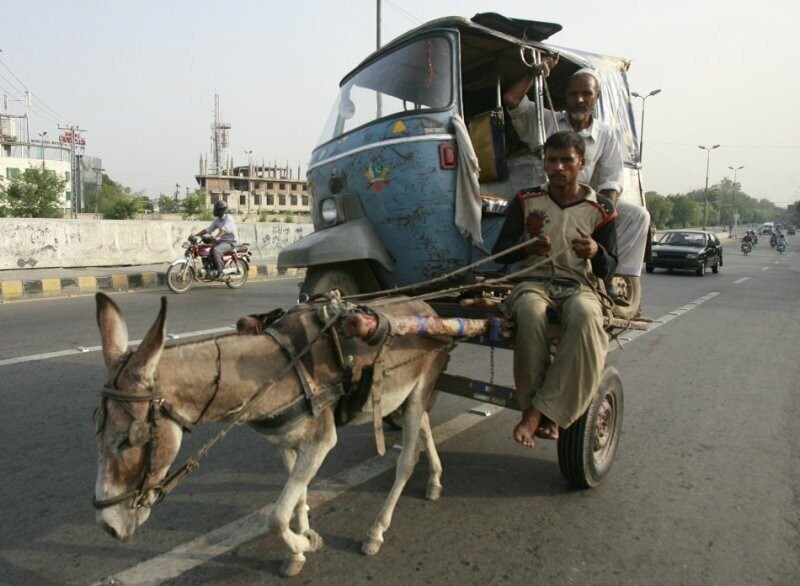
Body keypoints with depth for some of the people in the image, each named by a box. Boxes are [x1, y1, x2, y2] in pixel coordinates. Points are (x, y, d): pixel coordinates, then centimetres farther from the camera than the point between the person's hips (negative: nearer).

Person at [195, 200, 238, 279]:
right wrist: (195, 235, 7)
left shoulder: (228, 218, -13)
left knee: (215, 250, -33)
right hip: (221, 240, 9)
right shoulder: (216, 220, 13)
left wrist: (217, 237, -47)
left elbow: (224, 229, -30)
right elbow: (208, 229, 15)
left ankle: (220, 271, -25)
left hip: (230, 241, -9)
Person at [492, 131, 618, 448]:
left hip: (578, 285, 0)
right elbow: (500, 252, 5)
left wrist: (596, 253, -17)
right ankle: (534, 405, -27)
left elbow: (608, 269, 7)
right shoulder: (526, 200, 7)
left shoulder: (601, 208, 7)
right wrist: (528, 247, -18)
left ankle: (539, 409, -30)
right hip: (533, 281, 0)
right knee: (530, 313, -37)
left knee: (585, 316, -36)